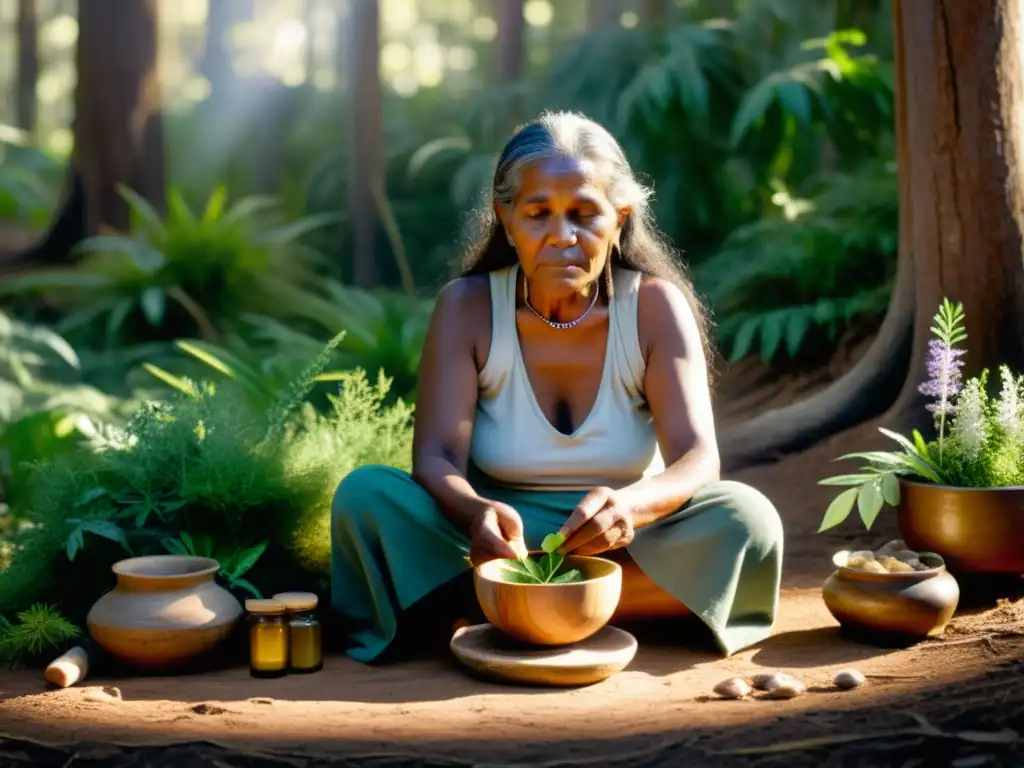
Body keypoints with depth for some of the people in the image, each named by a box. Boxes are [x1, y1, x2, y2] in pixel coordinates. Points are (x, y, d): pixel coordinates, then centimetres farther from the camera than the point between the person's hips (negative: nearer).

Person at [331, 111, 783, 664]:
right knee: (365, 496, -24)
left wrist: (631, 506, -42)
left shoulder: (655, 307, -10)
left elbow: (697, 460, -19)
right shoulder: (467, 307, -9)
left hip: (624, 551, 1)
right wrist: (477, 513, -41)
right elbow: (436, 458, -17)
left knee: (745, 520, -28)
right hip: (497, 540, 0)